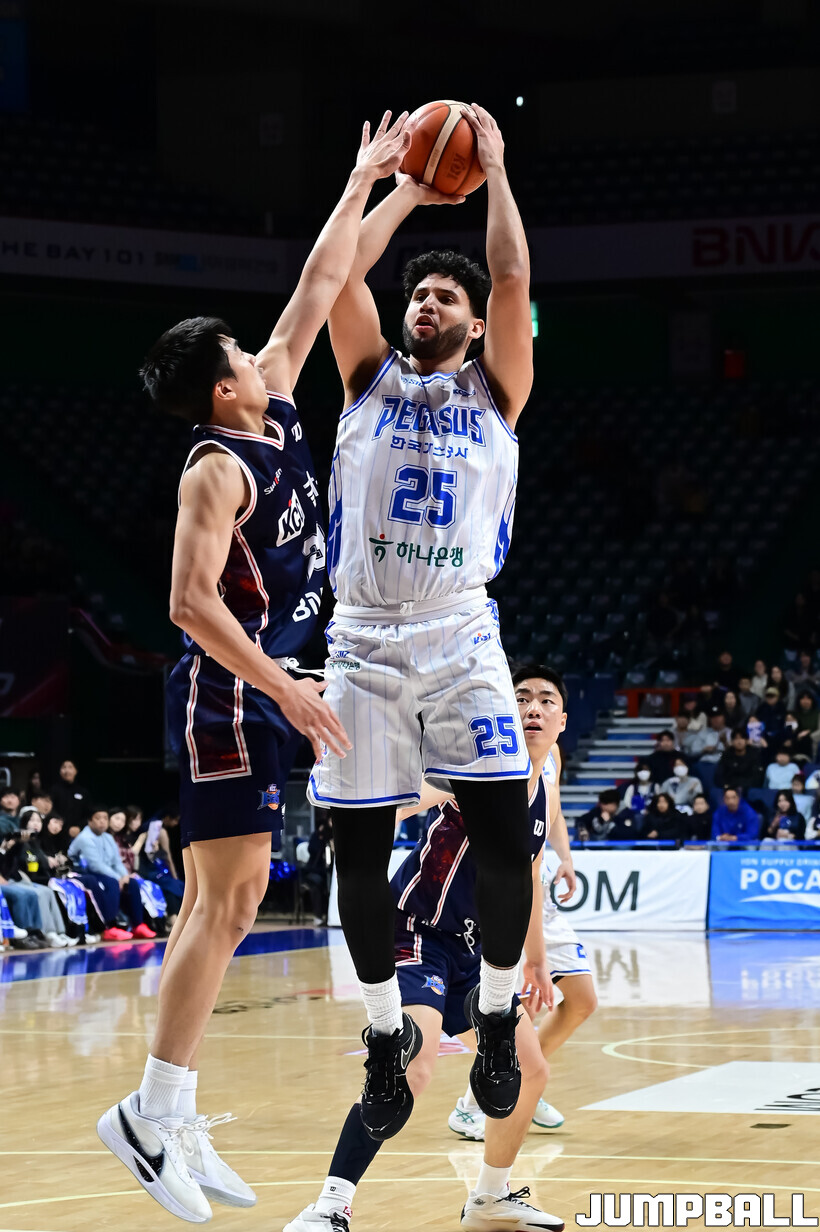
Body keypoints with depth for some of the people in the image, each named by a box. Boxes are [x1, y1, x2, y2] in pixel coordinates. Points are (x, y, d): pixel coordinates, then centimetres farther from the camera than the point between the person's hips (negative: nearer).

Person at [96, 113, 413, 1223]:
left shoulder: (276, 408, 9)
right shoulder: (219, 467, -15)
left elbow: (319, 289, 18)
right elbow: (192, 603, -22)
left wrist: (362, 186, 18)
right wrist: (284, 688, -24)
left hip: (261, 690, 9)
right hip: (229, 691, -9)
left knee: (218, 903, 8)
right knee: (228, 901, -11)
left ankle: (171, 1120, 10)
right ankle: (154, 1112, -10)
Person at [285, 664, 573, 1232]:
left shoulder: (544, 791, 8)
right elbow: (416, 795, -37)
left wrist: (536, 958, 31)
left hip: (471, 946, 9)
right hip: (417, 930, -9)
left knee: (530, 1071, 13)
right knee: (415, 1062, -30)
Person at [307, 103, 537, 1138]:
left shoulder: (494, 388, 9)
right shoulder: (371, 378, 12)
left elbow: (513, 280, -4)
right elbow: (338, 271, 0)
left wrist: (493, 169, 2)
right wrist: (408, 189, 7)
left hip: (460, 639, -1)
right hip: (362, 642, 1)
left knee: (504, 836, -10)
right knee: (359, 849, 1)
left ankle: (496, 1024, 8)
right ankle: (387, 1034, 16)